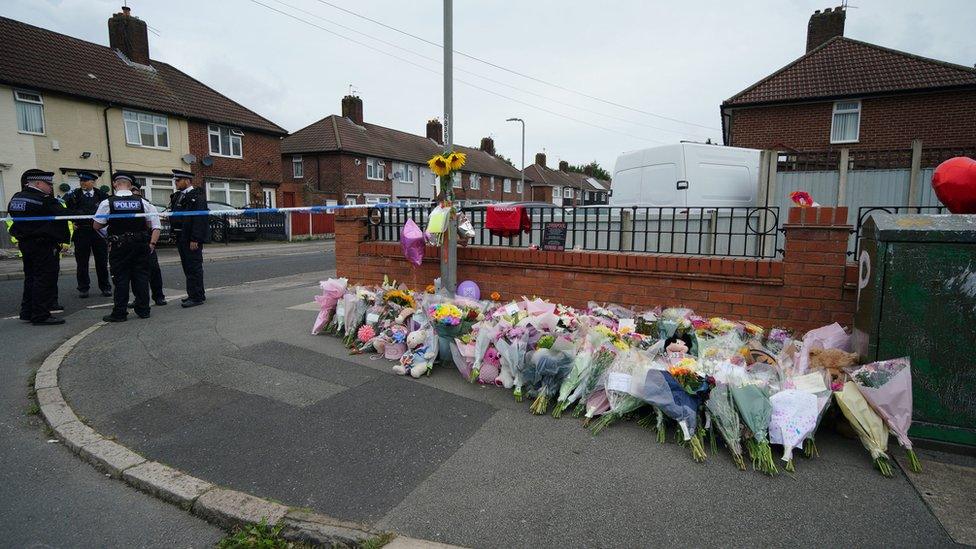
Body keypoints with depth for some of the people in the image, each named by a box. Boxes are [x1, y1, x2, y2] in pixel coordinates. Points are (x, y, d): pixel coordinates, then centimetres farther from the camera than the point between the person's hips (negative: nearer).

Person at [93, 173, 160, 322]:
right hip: (141, 245, 2)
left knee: (121, 278, 4)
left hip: (119, 247, -2)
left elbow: (97, 225, -1)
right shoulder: (142, 202, -1)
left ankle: (119, 313, 10)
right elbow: (156, 224, -1)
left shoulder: (107, 203, -6)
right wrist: (152, 243, 2)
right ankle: (143, 310, 13)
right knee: (141, 277, 8)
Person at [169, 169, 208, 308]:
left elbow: (199, 219, -19)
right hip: (181, 237, 9)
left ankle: (197, 297, 1)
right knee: (187, 267, 15)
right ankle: (193, 294, 25)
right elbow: (174, 215, 20)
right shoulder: (177, 196, 16)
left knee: (194, 267, -5)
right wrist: (175, 235, 13)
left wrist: (195, 239, -23)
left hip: (192, 238, -9)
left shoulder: (197, 196, -12)